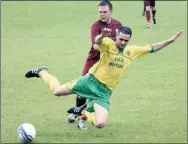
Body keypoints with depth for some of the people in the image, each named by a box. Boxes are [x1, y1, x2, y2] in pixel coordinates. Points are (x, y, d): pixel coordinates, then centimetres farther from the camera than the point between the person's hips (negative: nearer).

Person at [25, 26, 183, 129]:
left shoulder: (132, 51, 4)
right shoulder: (109, 44, -12)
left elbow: (152, 48, 14)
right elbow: (97, 41, -34)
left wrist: (170, 40, 7)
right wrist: (102, 36, -58)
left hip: (104, 92, 4)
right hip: (91, 81, -3)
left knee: (100, 124, -16)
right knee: (57, 91, -6)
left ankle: (85, 113, 21)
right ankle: (42, 73, 28)